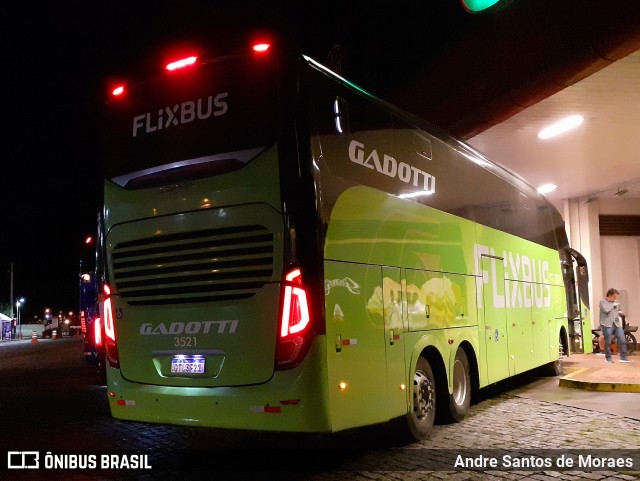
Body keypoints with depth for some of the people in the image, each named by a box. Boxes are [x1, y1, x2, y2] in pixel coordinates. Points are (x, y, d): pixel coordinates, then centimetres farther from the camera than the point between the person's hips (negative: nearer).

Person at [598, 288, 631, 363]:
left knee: (622, 340, -4)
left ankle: (623, 357, 1)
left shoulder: (615, 302, 17)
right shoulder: (603, 302, -3)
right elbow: (606, 310, -22)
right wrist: (613, 305, -9)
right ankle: (608, 357, 14)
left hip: (616, 324, 6)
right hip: (607, 325, -6)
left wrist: (619, 312, 9)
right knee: (608, 342, 1)